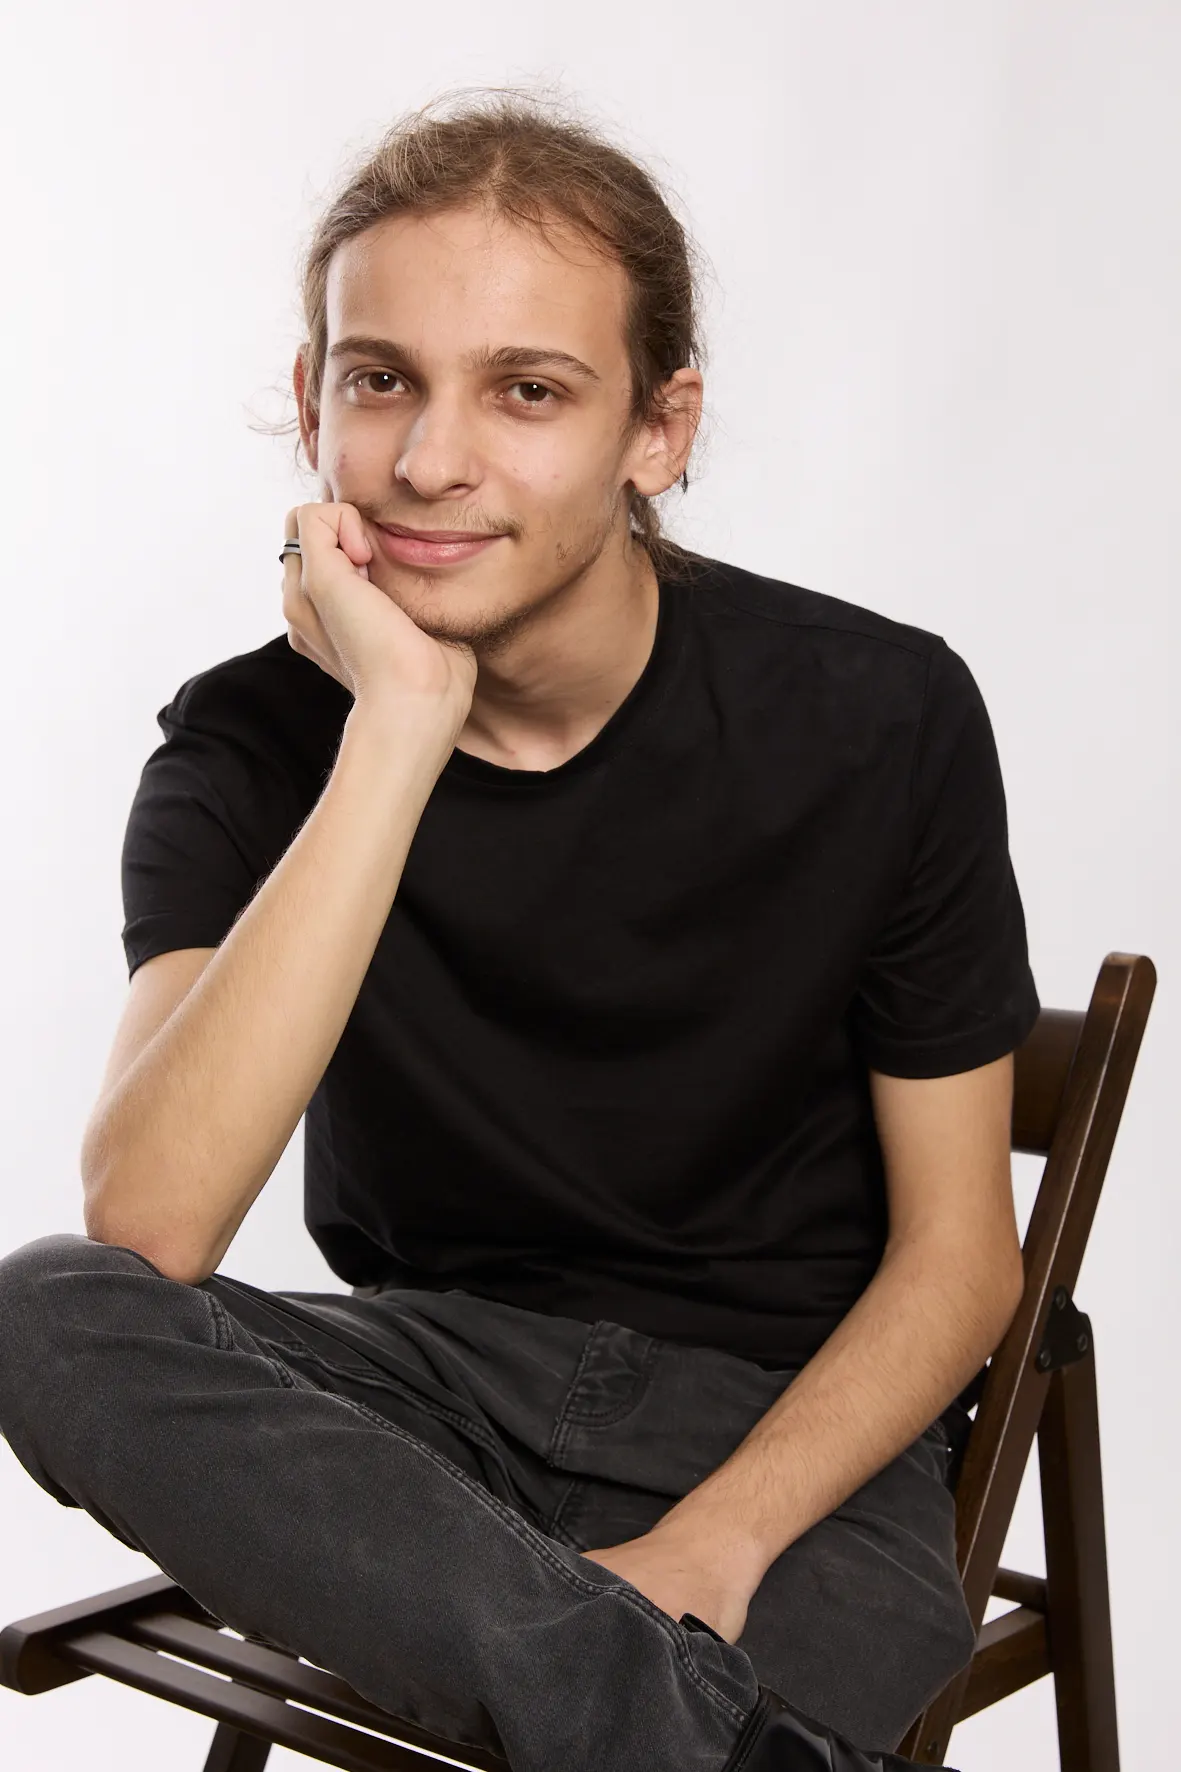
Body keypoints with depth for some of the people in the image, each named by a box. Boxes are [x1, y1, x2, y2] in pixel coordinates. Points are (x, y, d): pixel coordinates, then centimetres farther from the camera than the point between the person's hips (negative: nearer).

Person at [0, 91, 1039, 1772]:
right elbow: (148, 1226, -26)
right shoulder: (255, 746, -8)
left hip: (795, 1418, -3)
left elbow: (958, 1253, -2)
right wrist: (400, 726, -28)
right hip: (436, 1382, 4)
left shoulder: (877, 719, -9)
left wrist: (712, 1543, -18)